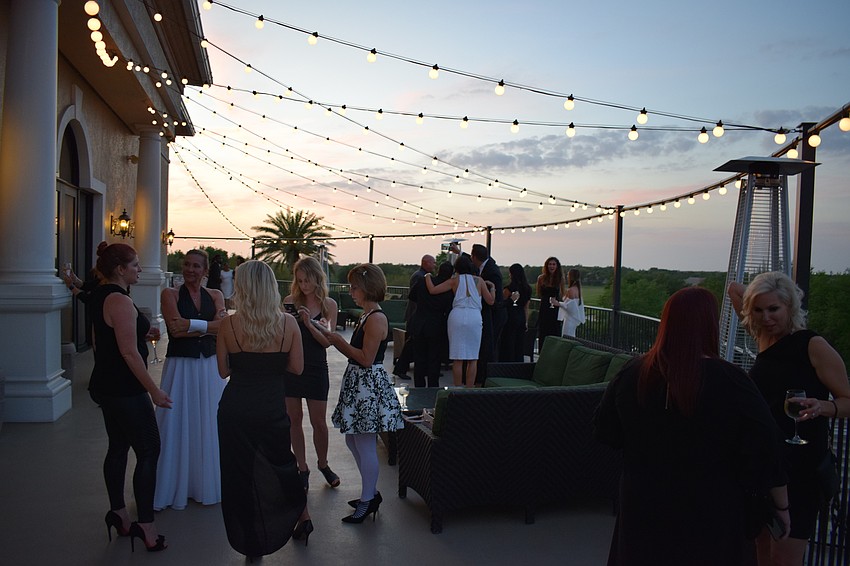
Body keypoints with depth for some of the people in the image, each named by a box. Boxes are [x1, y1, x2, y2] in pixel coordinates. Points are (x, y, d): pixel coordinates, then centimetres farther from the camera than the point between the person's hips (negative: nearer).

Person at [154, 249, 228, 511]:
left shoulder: (215, 296, 7)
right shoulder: (170, 294, -1)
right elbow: (176, 328, -16)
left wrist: (191, 325, -16)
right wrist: (209, 325, -15)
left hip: (209, 367, 3)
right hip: (180, 368, -3)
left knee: (208, 425, 10)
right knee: (177, 426, 3)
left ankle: (207, 485, 25)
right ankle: (174, 488, 17)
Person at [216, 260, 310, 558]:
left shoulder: (229, 324, -11)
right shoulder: (288, 322, -10)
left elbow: (223, 370, -3)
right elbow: (296, 367, -3)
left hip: (236, 408, -1)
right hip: (273, 407, 1)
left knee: (241, 469, 15)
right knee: (281, 463, 25)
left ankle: (252, 543, 25)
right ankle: (303, 517, 32)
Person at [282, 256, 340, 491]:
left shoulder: (329, 304, -4)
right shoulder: (290, 301, -2)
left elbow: (328, 341, -9)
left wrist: (309, 323, -23)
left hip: (316, 368, -1)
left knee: (319, 421, 6)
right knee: (294, 419, 9)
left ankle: (322, 464, 30)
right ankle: (302, 468, 24)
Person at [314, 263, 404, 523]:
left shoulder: (377, 319, -19)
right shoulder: (366, 317, 12)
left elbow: (366, 358, -22)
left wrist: (340, 341, -13)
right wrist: (331, 336, 7)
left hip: (369, 386, -11)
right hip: (358, 384, 11)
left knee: (366, 445, 1)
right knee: (352, 441, 18)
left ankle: (367, 501, 15)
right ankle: (371, 493, 30)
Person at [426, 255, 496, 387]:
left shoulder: (454, 281, 8)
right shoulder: (479, 280, 10)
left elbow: (432, 290, 2)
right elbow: (490, 301, 10)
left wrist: (428, 276, 19)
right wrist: (492, 287, 27)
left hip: (457, 316, 0)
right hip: (475, 318, 0)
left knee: (457, 358, 4)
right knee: (472, 358, 7)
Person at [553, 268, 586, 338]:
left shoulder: (571, 290, -18)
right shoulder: (577, 289, 11)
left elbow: (570, 306, -23)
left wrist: (558, 303, -23)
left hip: (570, 318, -10)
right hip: (575, 318, 10)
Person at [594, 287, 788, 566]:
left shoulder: (630, 374, -11)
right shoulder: (731, 383, -21)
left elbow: (605, 432, 3)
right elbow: (766, 454, -14)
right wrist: (782, 507, 1)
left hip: (643, 510, 2)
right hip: (710, 519, -2)